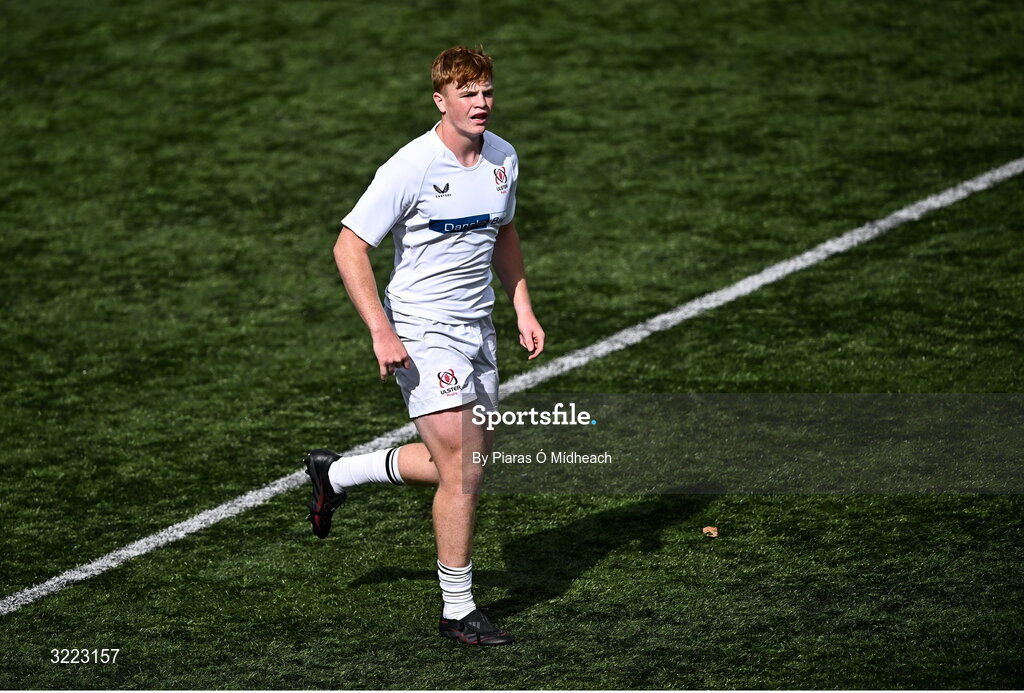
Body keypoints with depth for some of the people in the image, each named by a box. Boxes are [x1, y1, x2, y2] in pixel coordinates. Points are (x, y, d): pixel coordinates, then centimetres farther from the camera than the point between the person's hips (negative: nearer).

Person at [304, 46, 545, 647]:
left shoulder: (504, 158, 3)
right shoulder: (411, 167, -18)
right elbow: (349, 247, -15)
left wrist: (524, 309, 12)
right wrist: (382, 333, -20)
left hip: (477, 328, 7)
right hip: (421, 331, -7)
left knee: (471, 462, 12)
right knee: (462, 470, -12)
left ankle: (338, 473, 31)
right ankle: (458, 610, 1)